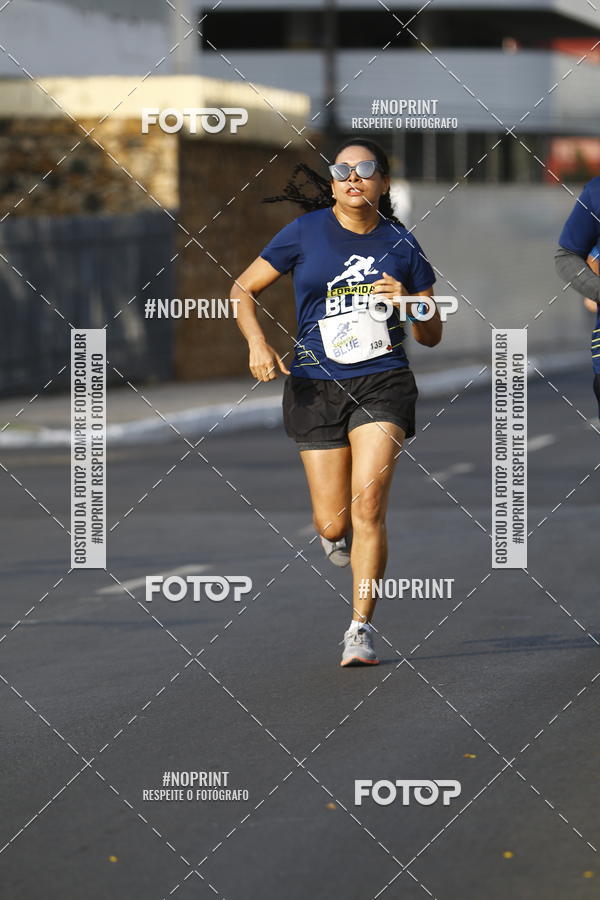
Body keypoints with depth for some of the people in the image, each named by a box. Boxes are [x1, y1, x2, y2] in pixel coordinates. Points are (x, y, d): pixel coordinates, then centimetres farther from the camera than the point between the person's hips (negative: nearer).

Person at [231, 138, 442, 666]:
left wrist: (407, 303, -11)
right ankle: (338, 535, 40)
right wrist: (258, 344, -9)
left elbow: (432, 336, 10)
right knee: (333, 524, 0)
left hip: (383, 383, 0)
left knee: (368, 507, -17)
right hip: (316, 386, 0)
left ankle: (360, 629, -10)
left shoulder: (401, 245, 5)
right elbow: (243, 289, 7)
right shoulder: (306, 233, 1)